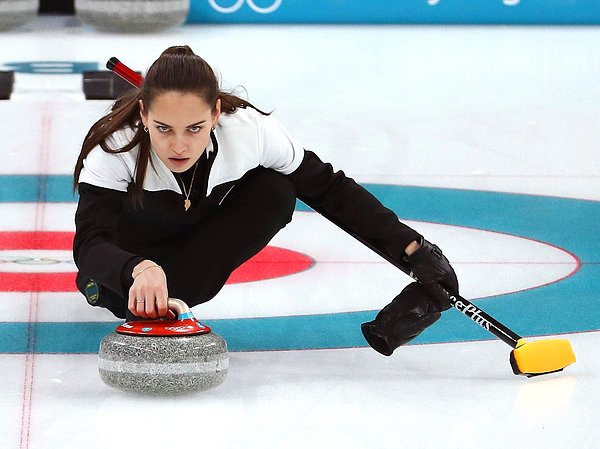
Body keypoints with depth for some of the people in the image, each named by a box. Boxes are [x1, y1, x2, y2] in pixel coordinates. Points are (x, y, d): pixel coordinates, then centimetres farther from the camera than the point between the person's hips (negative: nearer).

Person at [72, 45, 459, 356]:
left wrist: (411, 247, -28)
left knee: (276, 193, -28)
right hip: (128, 252, -1)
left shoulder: (249, 130, -33)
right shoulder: (114, 150, -38)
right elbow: (89, 244, -47)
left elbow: (329, 189, -23)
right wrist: (138, 271, -69)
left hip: (198, 238, 2)